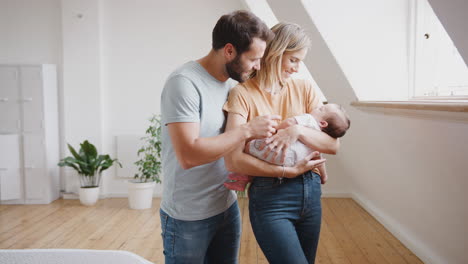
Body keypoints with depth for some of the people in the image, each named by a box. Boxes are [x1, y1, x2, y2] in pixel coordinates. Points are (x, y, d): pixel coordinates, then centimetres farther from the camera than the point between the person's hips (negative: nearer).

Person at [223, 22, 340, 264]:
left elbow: (333, 145, 1)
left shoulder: (303, 88, 6)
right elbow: (233, 161, -16)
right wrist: (287, 171, -17)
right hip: (270, 198, -5)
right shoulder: (243, 94, -7)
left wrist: (298, 130, -16)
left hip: (310, 192, 5)